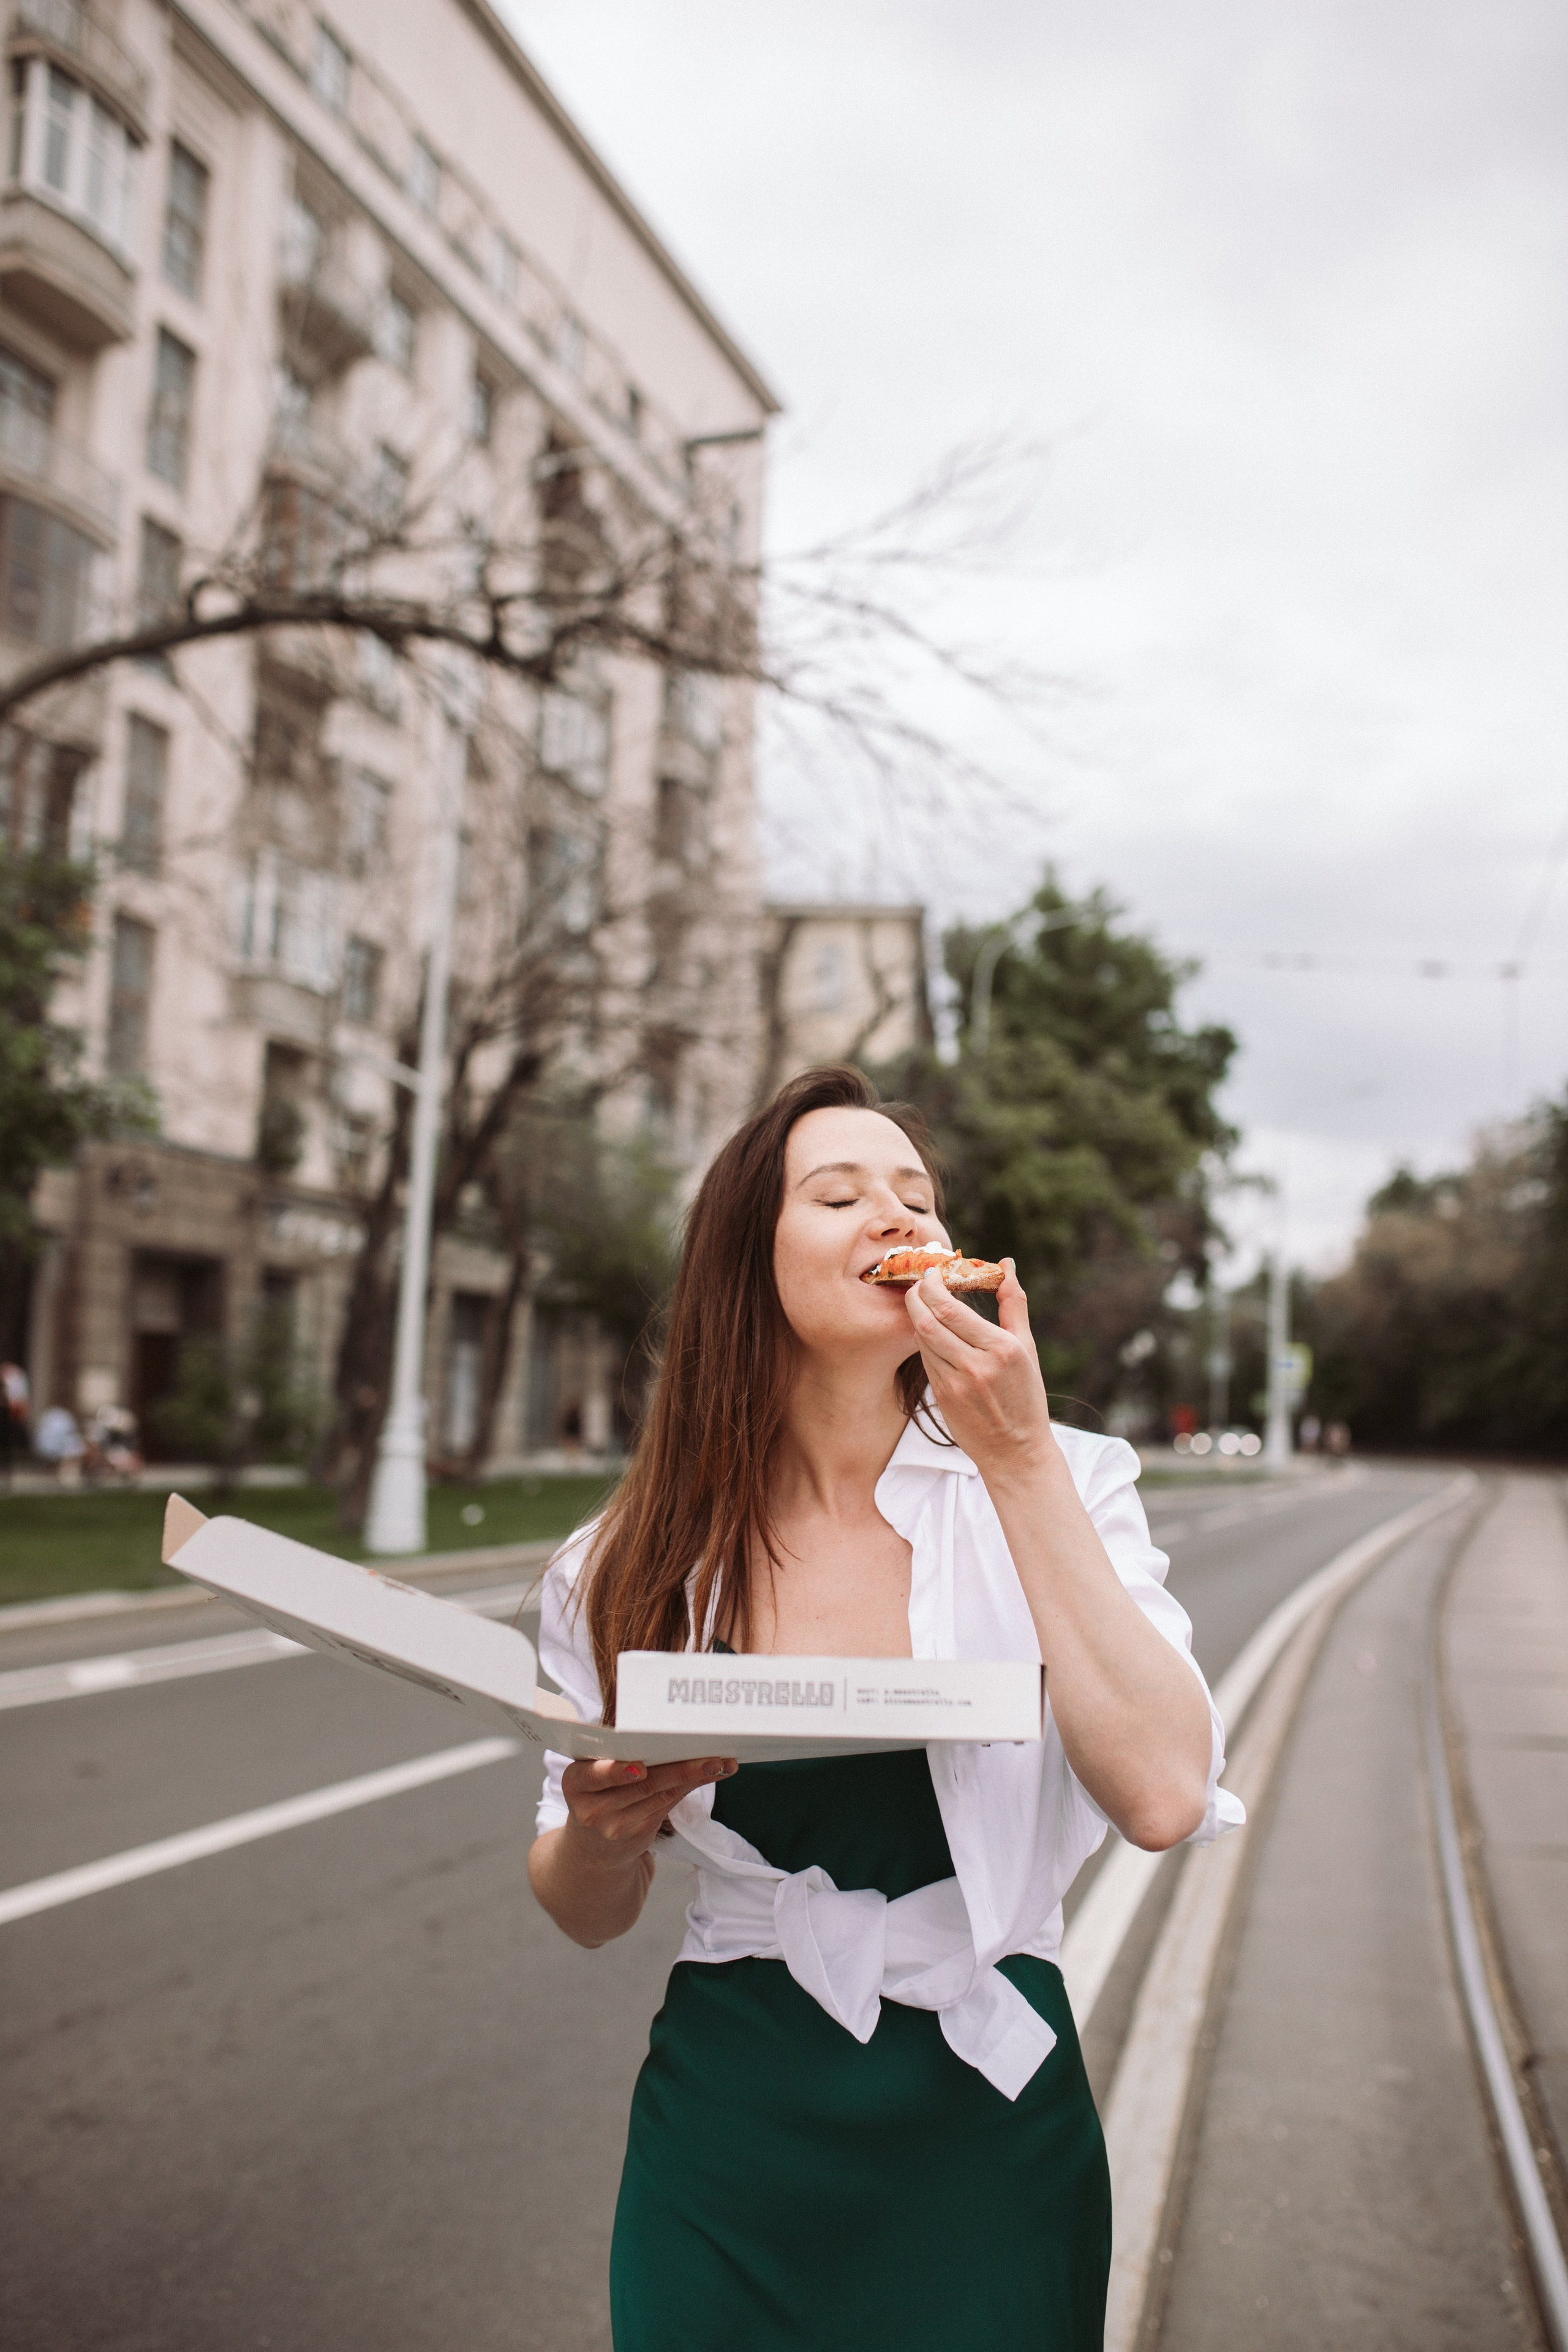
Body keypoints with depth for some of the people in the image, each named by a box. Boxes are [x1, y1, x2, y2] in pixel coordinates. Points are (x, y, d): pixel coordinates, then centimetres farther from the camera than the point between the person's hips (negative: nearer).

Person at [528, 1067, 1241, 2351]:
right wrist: (601, 1827, -18)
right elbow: (589, 1910, 6)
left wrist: (1021, 1461, -23)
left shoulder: (1060, 1487, -8)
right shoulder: (629, 1568, -5)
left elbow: (1162, 1797, -23)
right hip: (730, 2136, 1)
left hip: (986, 2132, 0)